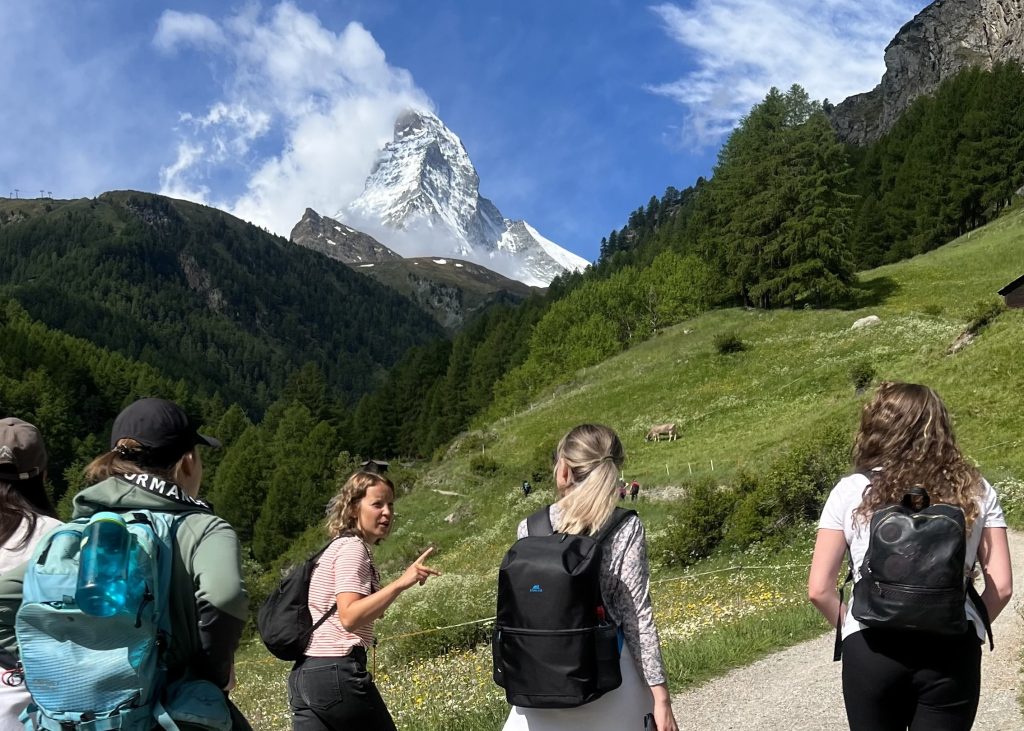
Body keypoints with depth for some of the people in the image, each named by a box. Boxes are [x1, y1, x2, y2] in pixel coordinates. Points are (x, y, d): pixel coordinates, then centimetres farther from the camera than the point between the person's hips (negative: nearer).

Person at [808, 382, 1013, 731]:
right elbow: (1001, 586, 1)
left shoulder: (851, 490, 0)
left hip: (871, 649, -1)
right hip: (952, 650, 1)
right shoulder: (976, 490, 5)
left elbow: (819, 589, -2)